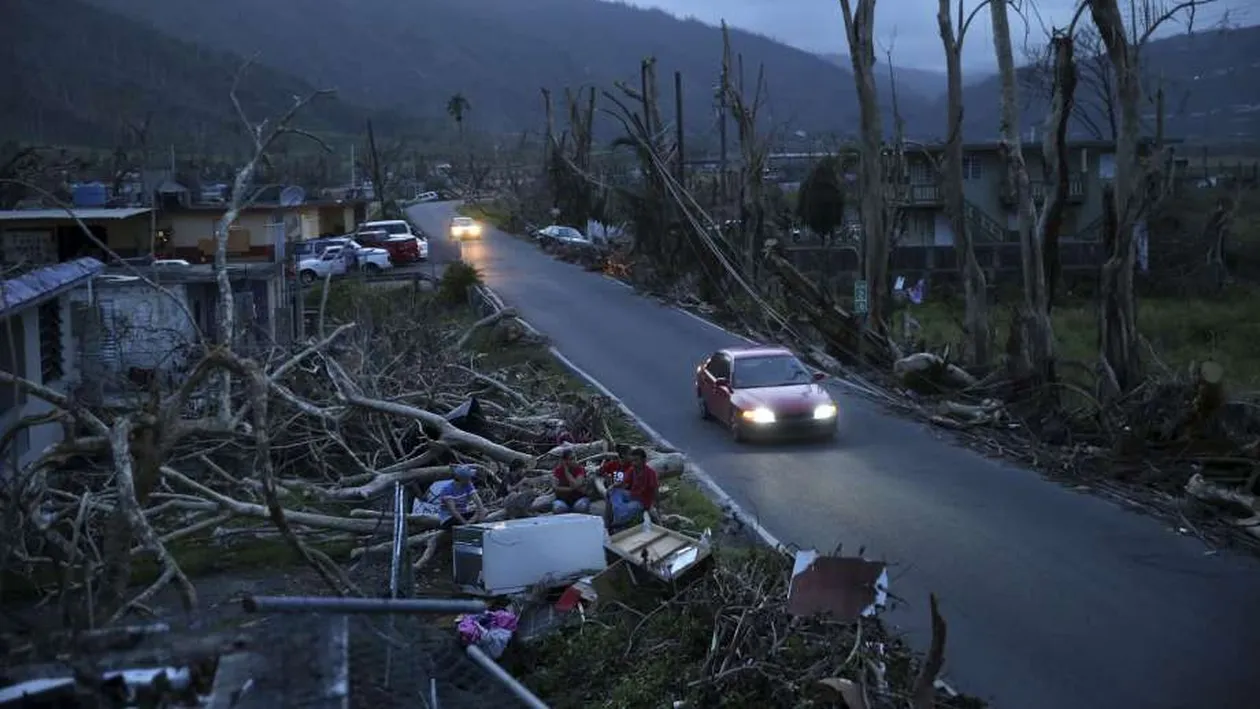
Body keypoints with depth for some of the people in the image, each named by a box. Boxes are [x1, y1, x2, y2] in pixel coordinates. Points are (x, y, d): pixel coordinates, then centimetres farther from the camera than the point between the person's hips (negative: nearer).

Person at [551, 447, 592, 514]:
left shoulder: (580, 469, -8)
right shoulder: (558, 470, -4)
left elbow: (576, 485, -23)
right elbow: (556, 488, -13)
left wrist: (566, 471, -19)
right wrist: (572, 489, -19)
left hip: (579, 498, 0)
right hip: (563, 500, 0)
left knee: (582, 506, -35)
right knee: (558, 508, -34)